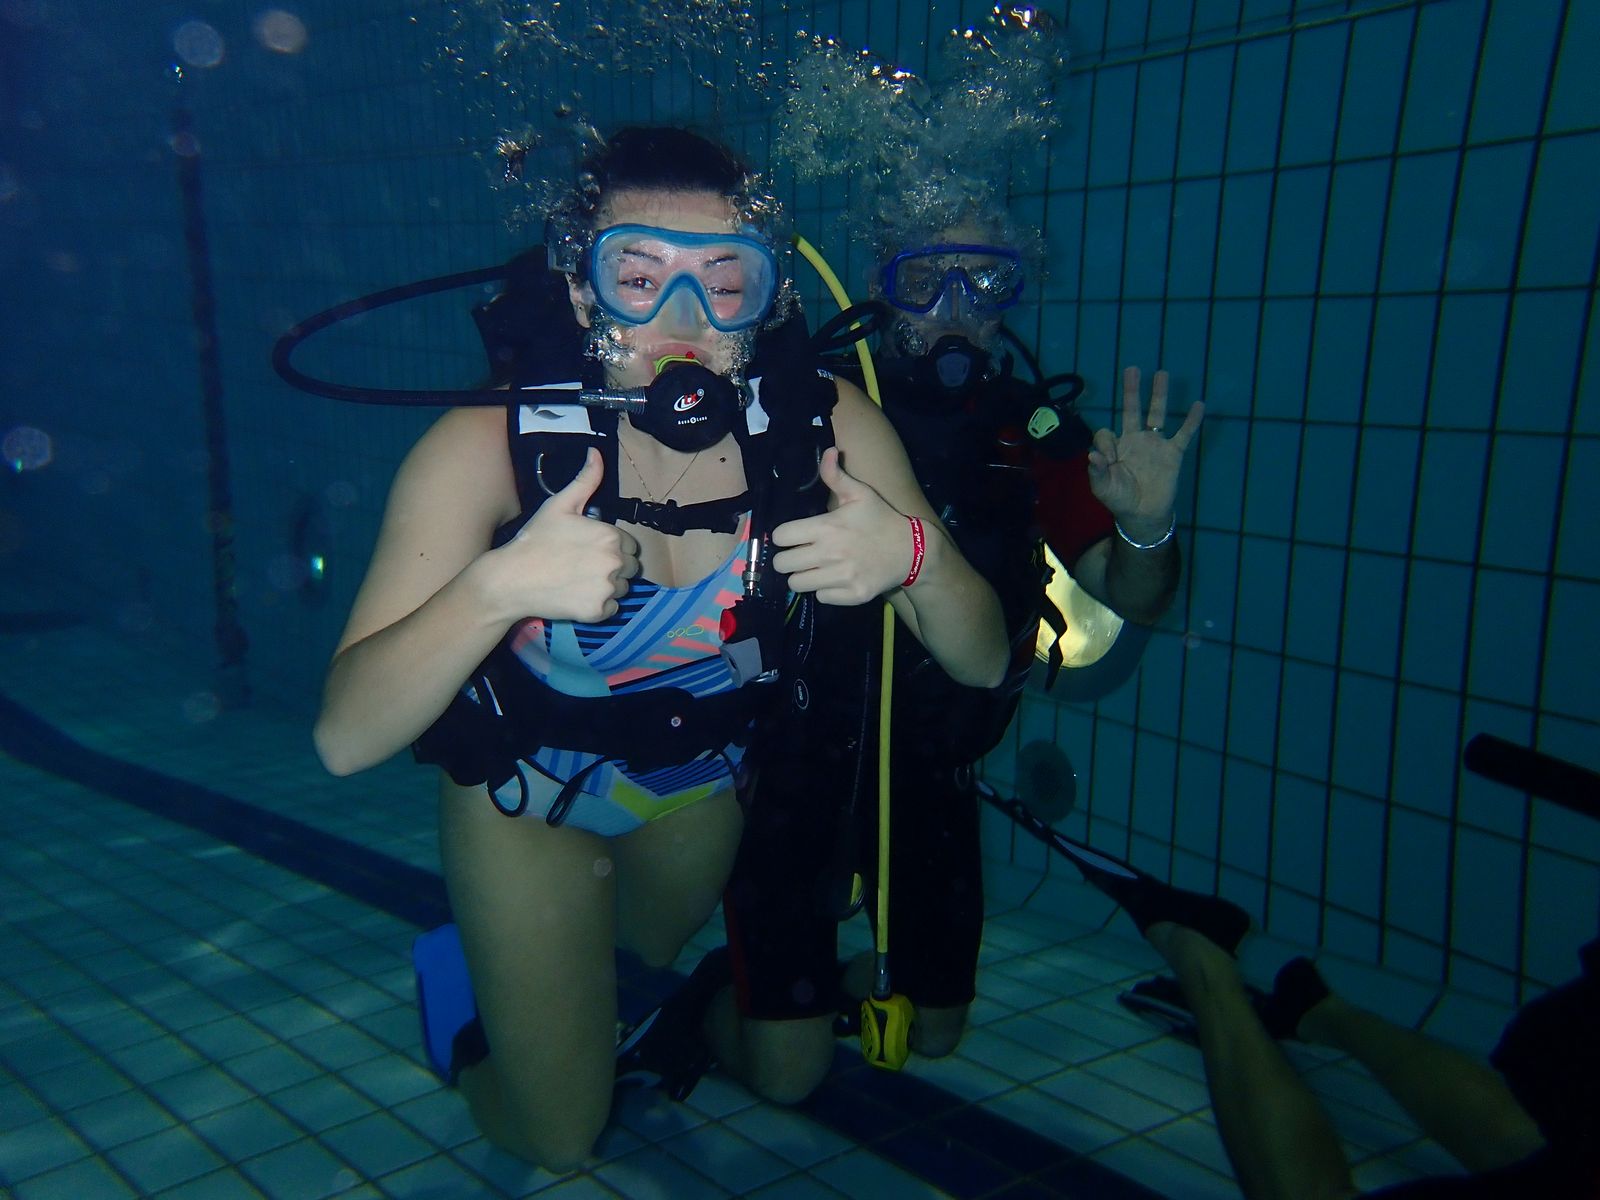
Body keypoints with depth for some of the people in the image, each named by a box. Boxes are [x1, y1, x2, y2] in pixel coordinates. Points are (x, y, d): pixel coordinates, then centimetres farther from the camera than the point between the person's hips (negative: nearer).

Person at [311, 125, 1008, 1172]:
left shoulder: (827, 428, -26)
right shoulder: (491, 446, -32)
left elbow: (983, 663, -20)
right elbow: (346, 738, -37)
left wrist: (913, 554, -41)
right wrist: (498, 587, -53)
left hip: (707, 783, 3)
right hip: (527, 789, -3)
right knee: (556, 1139, 13)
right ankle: (467, 974, 40)